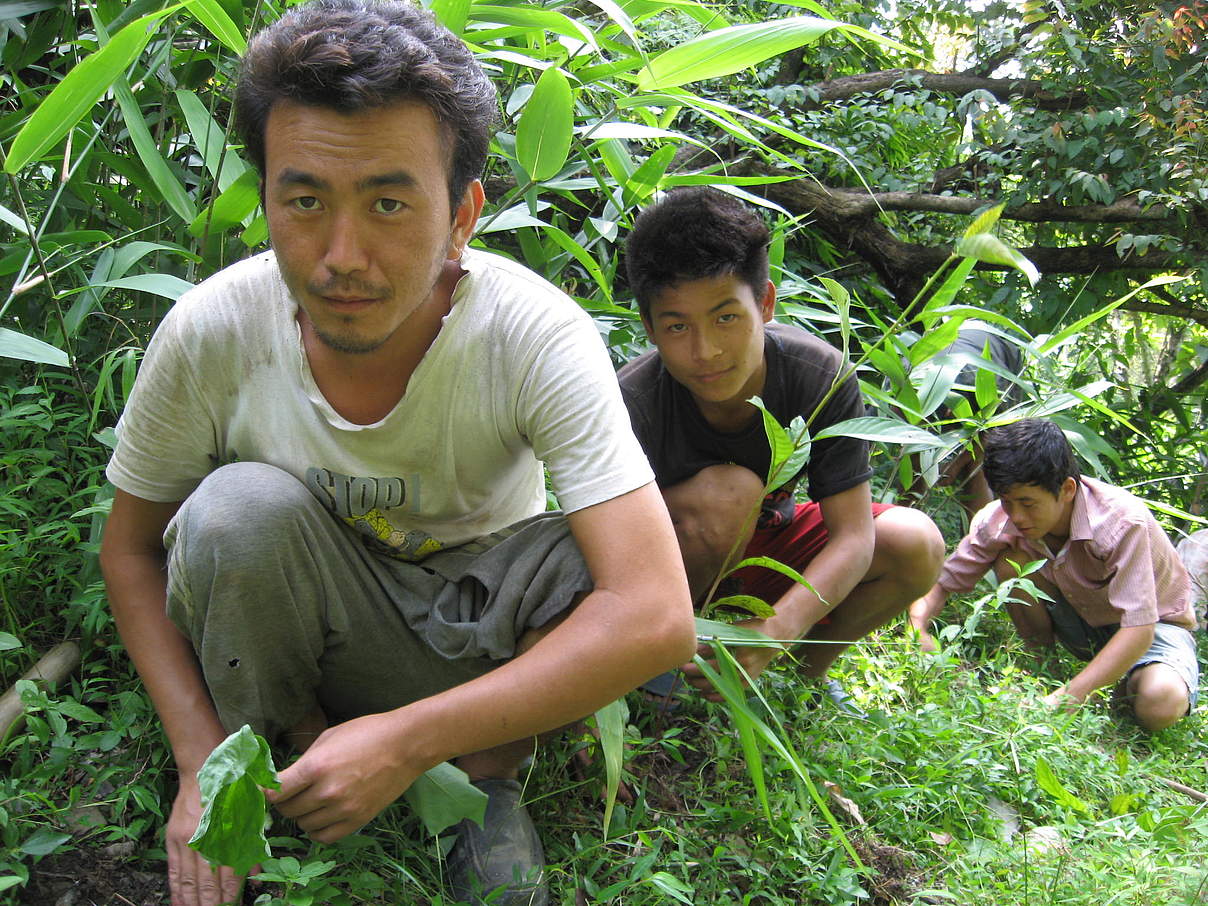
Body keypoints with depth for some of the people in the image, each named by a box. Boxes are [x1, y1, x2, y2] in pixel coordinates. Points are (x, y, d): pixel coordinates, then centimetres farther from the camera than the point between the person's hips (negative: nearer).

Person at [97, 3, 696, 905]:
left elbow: (657, 620, -35)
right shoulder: (213, 333, -22)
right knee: (241, 506, -30)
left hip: (473, 634, 0)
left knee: (590, 565, -30)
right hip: (304, 624, 1)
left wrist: (405, 743, -35)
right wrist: (200, 760, -17)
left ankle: (486, 770, -1)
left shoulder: (539, 338, -28)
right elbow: (132, 546, -5)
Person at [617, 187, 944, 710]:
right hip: (664, 568, -3)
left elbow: (852, 535, -26)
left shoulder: (822, 377, -25)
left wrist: (777, 630, -42)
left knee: (916, 547, -20)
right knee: (729, 490, -36)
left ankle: (809, 668, 6)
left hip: (769, 539, 3)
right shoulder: (632, 406, -33)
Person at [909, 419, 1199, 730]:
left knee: (1160, 704, -36)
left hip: (1155, 621, -4)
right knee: (1010, 562, -23)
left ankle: (1129, 681, 0)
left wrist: (1068, 695, -45)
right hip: (1081, 625, 4)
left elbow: (1138, 629, -37)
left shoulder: (1124, 522, -33)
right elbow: (942, 582, -12)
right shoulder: (1001, 521, -20)